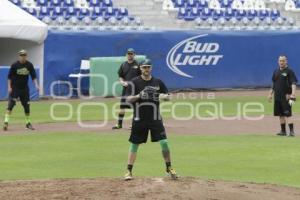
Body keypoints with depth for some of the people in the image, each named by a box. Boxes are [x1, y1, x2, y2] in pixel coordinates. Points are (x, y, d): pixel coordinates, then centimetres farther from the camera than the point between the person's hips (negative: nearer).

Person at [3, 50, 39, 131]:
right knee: (11, 104, -16)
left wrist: (36, 84, -12)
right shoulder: (14, 65, -9)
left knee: (27, 105, 6)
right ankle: (6, 122, -20)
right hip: (15, 88, -3)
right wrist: (9, 87, -12)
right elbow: (9, 77, -4)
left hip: (24, 88, 3)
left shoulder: (29, 65, -2)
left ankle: (28, 123, 20)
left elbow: (33, 76, 2)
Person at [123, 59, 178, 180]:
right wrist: (138, 96, -25)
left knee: (164, 142, -4)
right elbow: (128, 99, -6)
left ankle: (169, 168, 10)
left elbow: (168, 97, 11)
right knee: (134, 144, 2)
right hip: (139, 119, -2)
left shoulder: (158, 82, 6)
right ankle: (128, 171, 8)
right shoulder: (135, 82, -2)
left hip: (155, 118, 2)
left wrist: (164, 96, -13)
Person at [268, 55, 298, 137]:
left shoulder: (289, 71, -5)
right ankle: (283, 131, 16)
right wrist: (270, 94, 18)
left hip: (286, 96, -7)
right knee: (281, 114, 9)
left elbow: (293, 83, -13)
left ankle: (291, 131, -15)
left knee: (288, 114, -13)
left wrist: (293, 95, -24)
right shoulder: (276, 72, 15)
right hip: (277, 96, 7)